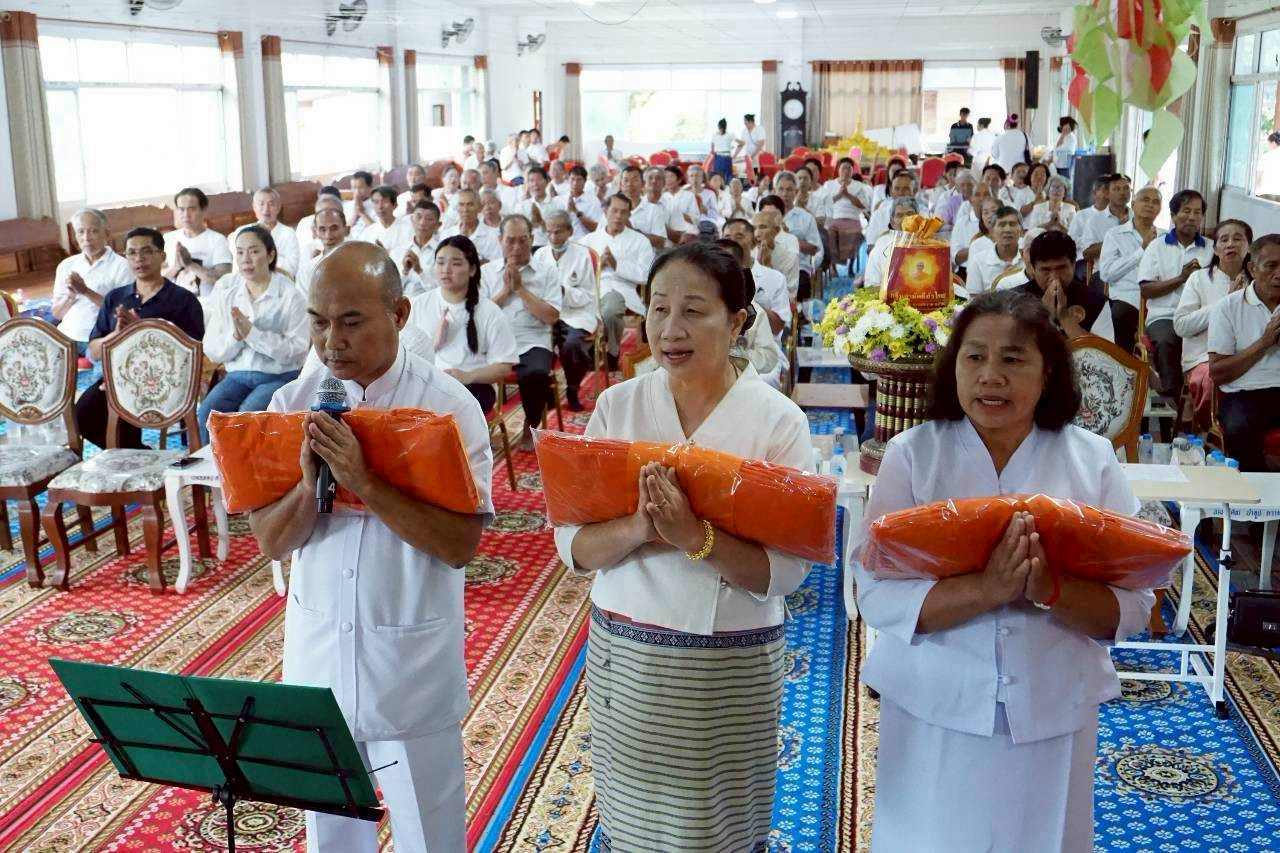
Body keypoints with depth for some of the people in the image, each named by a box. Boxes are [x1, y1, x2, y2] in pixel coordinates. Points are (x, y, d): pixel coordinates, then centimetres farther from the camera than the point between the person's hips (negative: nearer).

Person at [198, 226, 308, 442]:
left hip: (280, 377, -4)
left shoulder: (290, 295, -5)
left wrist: (252, 333, -19)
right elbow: (212, 351, 5)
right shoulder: (225, 291, 7)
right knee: (206, 413, -24)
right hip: (236, 376, 4)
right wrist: (235, 336, -16)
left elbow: (296, 350, -13)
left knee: (248, 414, -31)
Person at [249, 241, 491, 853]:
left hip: (413, 656, -3)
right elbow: (270, 541, -3)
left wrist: (366, 484, -27)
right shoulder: (294, 402, -3)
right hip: (318, 648, 3)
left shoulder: (449, 405, -13)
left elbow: (460, 544, -18)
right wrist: (309, 485, -22)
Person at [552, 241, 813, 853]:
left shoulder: (778, 421, -9)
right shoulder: (617, 406, -1)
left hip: (733, 664, -2)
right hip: (624, 653, 2)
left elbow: (787, 571, -15)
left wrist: (696, 536, -29)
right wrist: (639, 529, -25)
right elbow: (573, 544, -6)